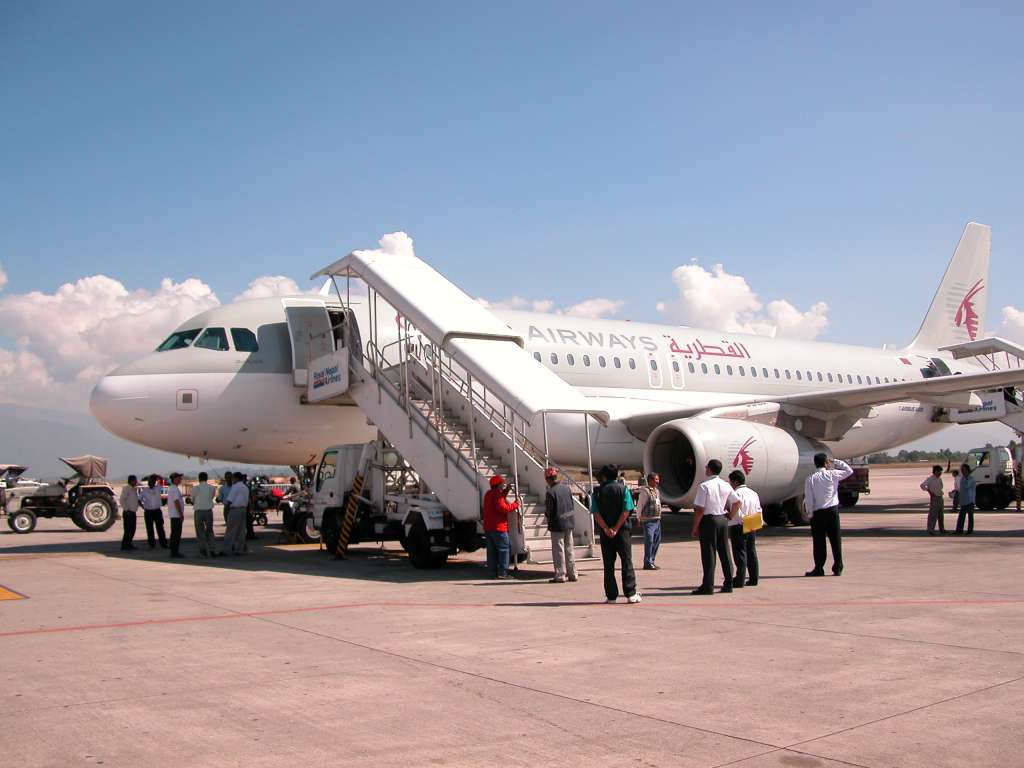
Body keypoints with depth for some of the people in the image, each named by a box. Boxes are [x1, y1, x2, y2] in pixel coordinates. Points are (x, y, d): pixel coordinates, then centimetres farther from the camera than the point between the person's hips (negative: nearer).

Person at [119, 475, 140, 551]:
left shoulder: (134, 489, 15)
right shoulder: (126, 488, -10)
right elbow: (122, 500, -17)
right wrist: (126, 509, -19)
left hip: (133, 512, 9)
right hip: (128, 513, -9)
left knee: (132, 530, 12)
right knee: (128, 530, -8)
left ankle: (129, 544, 22)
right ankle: (124, 546, -3)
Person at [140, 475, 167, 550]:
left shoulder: (158, 489, 6)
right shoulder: (144, 490, 5)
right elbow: (139, 499, 12)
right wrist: (142, 505, -2)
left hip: (157, 511, 0)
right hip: (148, 512, 0)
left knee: (160, 528, -3)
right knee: (150, 529, 3)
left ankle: (163, 544, -2)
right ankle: (152, 544, 10)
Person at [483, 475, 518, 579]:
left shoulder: (488, 494, 16)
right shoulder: (497, 494, -14)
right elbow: (503, 508, -23)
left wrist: (506, 490, 21)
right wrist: (515, 504, -15)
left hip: (488, 527, 9)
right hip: (498, 527, -9)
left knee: (491, 551, 9)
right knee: (503, 549, -4)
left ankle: (493, 573, 10)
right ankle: (502, 573, -8)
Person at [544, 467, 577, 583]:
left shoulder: (550, 492, -19)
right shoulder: (567, 488, 2)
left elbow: (549, 511, -14)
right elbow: (572, 505, 10)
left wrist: (549, 520, 6)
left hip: (557, 525, -7)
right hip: (569, 523, 7)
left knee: (558, 551, 2)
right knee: (570, 549, 14)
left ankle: (560, 576, 5)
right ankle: (572, 574, 19)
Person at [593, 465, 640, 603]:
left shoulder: (597, 492, 2)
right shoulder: (623, 489, 0)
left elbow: (596, 513, -8)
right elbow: (626, 510, -10)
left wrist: (606, 529, -13)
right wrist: (616, 528, -12)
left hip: (605, 532, 1)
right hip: (622, 530, -1)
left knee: (608, 564, 6)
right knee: (626, 562, 5)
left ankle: (611, 596, 6)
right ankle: (631, 594, 1)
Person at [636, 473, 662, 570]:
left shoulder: (657, 491, 14)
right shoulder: (645, 491, -12)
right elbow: (639, 506, -11)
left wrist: (659, 517, 17)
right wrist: (639, 518, -8)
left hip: (657, 520, 9)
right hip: (648, 521, -9)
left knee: (657, 541, 12)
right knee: (649, 541, -8)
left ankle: (651, 561, 21)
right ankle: (648, 563, -5)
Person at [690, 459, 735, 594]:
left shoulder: (704, 486, -14)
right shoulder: (726, 486, 5)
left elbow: (700, 509, -16)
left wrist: (695, 528, -10)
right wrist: (731, 515, 23)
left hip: (709, 520, -6)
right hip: (723, 520, 6)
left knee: (708, 553, -2)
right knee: (725, 552, 12)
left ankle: (708, 586, -1)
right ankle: (728, 584, 17)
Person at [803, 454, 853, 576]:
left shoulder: (810, 479, -5)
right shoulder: (833, 475, -4)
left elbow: (808, 499, -6)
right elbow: (849, 471, 11)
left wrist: (810, 513, 3)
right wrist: (835, 462, 12)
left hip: (817, 512, -1)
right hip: (833, 510, 1)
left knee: (819, 541, 4)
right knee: (836, 539, 7)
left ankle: (819, 569, 5)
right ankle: (838, 568, 10)